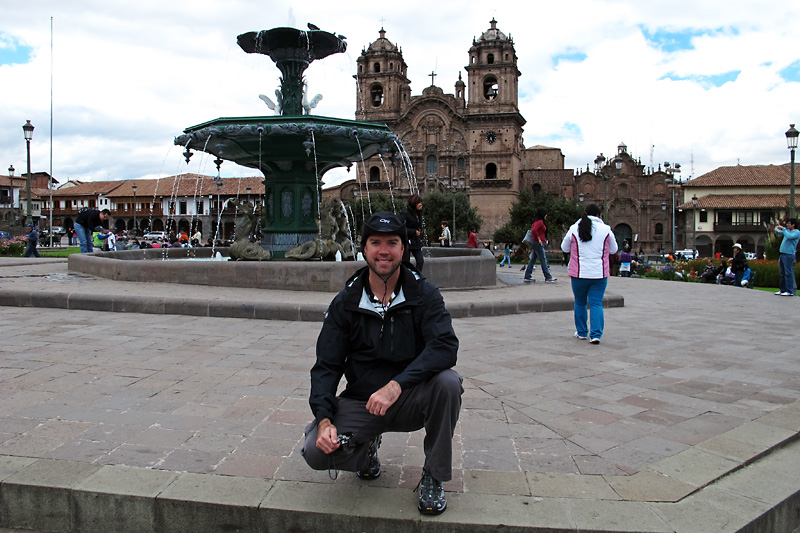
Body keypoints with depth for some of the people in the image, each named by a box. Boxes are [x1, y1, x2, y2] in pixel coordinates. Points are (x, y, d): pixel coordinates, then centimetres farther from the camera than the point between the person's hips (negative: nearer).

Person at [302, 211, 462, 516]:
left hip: (411, 401, -1)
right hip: (360, 403, 1)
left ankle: (432, 479, -8)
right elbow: (326, 365, -3)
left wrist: (396, 385, -36)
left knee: (447, 382, -32)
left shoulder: (423, 294, -8)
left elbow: (445, 347, -23)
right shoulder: (346, 302, -3)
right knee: (316, 450, -22)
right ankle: (367, 448, 15)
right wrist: (324, 418, -20)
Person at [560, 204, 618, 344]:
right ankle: (596, 334, -4)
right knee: (596, 303, 3)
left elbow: (564, 248, 11)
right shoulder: (606, 229, -1)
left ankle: (581, 332, 24)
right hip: (599, 274, 0)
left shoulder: (574, 229, -1)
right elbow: (613, 250, 11)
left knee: (580, 303, 15)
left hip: (579, 274, 0)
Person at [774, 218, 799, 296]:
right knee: (782, 273, 10)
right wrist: (777, 226, 13)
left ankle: (790, 291, -10)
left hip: (789, 255, -8)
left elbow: (789, 236, -23)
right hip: (782, 254, 8)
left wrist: (783, 228, -14)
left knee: (788, 273, -10)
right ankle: (783, 290, 16)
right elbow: (777, 233, 30)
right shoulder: (787, 231, 18)